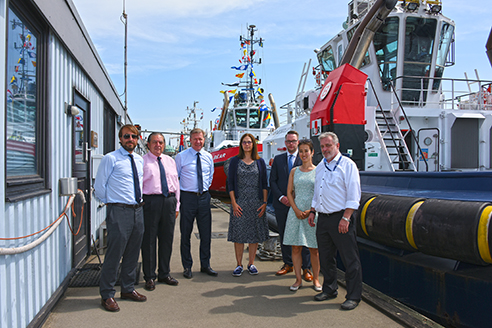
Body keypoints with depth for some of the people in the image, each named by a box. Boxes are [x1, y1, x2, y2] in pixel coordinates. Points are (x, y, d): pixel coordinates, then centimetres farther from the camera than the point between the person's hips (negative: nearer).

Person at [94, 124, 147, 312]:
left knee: (133, 253, 14)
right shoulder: (111, 159, -6)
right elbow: (99, 186, -2)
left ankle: (128, 289, 28)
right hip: (119, 212, -6)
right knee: (115, 253, -4)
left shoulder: (139, 160, 13)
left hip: (138, 210, 7)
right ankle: (107, 295, 10)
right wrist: (110, 202, 6)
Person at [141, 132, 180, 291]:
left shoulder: (170, 161, 15)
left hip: (169, 201, 5)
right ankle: (150, 277, 14)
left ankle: (164, 274, 25)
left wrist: (176, 205, 13)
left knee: (167, 239, 11)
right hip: (150, 201, -5)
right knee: (149, 239, 1)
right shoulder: (142, 161, -1)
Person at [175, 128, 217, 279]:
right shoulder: (181, 156, -3)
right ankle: (187, 267, 16)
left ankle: (205, 265, 20)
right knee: (185, 233, 4)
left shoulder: (208, 157, 8)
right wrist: (179, 192, 2)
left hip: (204, 197, 3)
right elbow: (175, 176, 5)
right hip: (188, 197, -3)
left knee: (206, 233, 7)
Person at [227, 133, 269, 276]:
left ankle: (251, 263, 19)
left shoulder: (260, 162, 7)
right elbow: (231, 184, 0)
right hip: (239, 202, -1)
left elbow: (264, 184, 7)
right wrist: (234, 203, -7)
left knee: (255, 234, 6)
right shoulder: (235, 161, 3)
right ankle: (239, 264, 12)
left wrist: (264, 202, -1)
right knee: (238, 233, 0)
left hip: (256, 203, 1)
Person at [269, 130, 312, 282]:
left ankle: (306, 268, 7)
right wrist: (281, 197, -6)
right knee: (283, 235, 10)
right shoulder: (278, 159, 11)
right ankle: (288, 264, 23)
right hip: (281, 203, 3)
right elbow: (272, 181, 8)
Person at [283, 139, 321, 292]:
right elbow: (289, 192, 8)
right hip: (296, 211, 2)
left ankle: (316, 279, 17)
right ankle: (298, 279, 13)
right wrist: (296, 210, -5)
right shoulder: (294, 171, 10)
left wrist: (311, 211, -12)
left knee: (314, 249, 3)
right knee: (295, 247, 3)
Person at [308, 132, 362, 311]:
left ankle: (353, 296, 9)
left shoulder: (347, 165, -6)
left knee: (350, 259, -1)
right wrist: (312, 211, 16)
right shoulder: (320, 167, 16)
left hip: (340, 218, -7)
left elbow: (354, 195, -12)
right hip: (323, 218, 7)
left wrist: (345, 218, -17)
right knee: (325, 257, 13)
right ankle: (329, 290, 28)